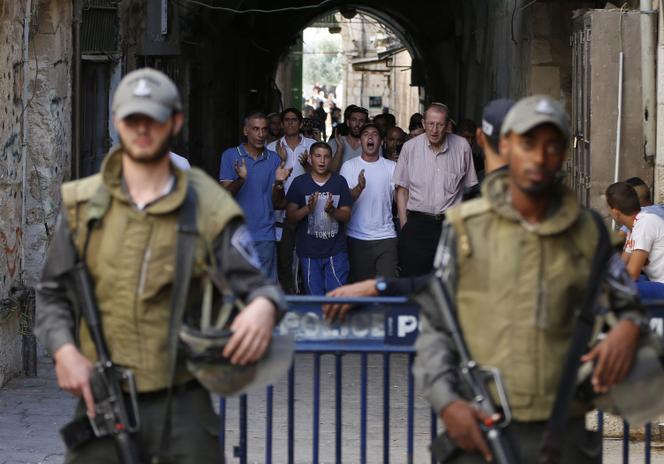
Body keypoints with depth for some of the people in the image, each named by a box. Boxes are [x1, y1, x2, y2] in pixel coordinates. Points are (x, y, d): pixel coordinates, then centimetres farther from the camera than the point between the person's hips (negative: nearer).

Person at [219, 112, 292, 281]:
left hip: (264, 235, 1)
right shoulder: (230, 155, 2)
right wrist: (240, 179, -23)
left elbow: (277, 204, 6)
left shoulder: (274, 159, 7)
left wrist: (278, 183, -14)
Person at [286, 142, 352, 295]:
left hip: (336, 252, 0)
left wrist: (331, 211, -18)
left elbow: (346, 216, 2)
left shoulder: (339, 182, 4)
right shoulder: (299, 183, 1)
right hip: (309, 252, 0)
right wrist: (307, 209, -20)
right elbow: (290, 217, -1)